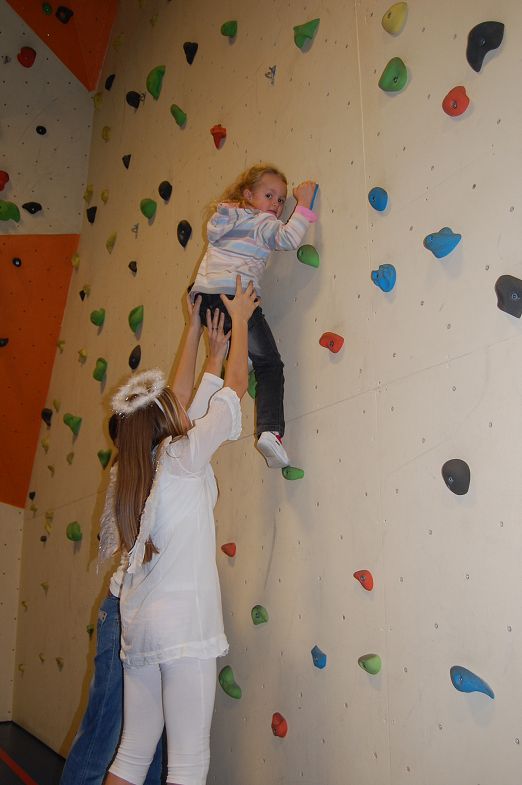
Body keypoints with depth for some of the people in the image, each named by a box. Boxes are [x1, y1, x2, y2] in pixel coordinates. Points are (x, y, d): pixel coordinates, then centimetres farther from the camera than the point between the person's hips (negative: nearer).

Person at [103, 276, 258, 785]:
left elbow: (176, 400, 21)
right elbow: (235, 387, 0)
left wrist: (199, 331, 29)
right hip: (182, 623, -8)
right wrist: (239, 320, 13)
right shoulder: (183, 457, -8)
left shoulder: (133, 469, 11)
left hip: (138, 625, 8)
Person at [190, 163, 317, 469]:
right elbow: (288, 238, -15)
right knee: (270, 365, -3)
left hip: (203, 295, 7)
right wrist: (304, 203, -5)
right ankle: (270, 431, -16)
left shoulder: (224, 216, 23)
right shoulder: (262, 221, 1)